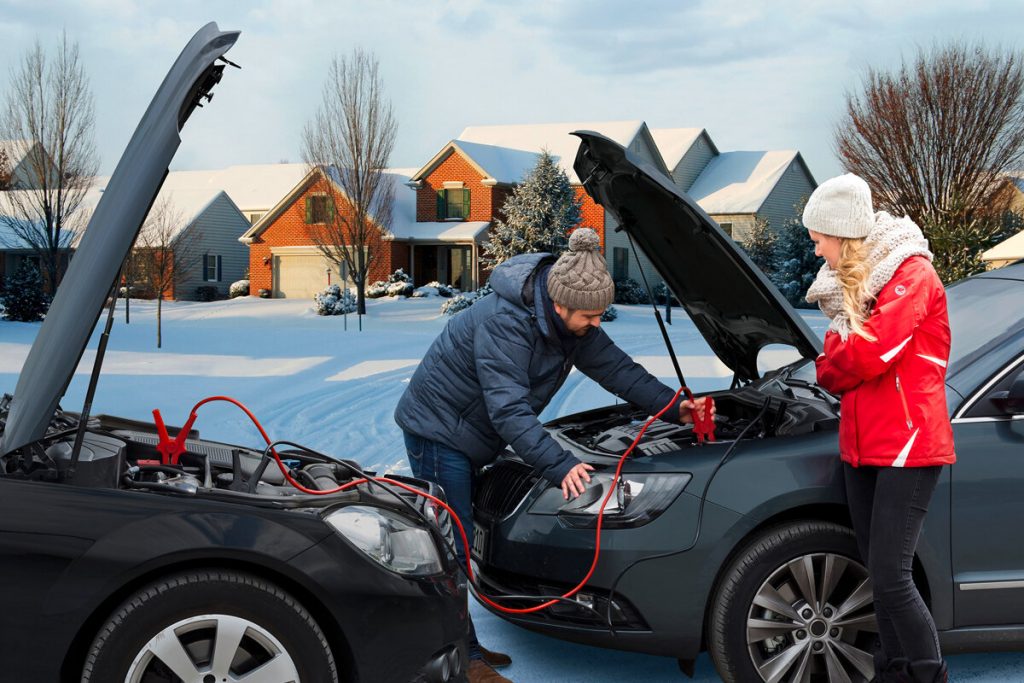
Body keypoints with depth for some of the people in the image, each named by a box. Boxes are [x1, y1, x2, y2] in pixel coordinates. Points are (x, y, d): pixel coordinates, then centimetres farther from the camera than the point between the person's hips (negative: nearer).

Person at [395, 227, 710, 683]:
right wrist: (560, 466, -41)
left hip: (471, 437, 9)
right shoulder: (503, 321, -32)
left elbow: (615, 367, 3)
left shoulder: (573, 322, -5)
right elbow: (509, 411, -37)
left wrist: (673, 407, -3)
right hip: (437, 432, -9)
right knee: (452, 548, -6)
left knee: (460, 544, 15)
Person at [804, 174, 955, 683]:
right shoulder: (852, 281, 15)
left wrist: (826, 367, -4)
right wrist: (834, 370, -8)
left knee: (891, 576, -11)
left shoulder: (912, 274, -12)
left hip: (908, 444, -8)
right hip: (861, 444, 8)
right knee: (879, 573, 12)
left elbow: (870, 354, -23)